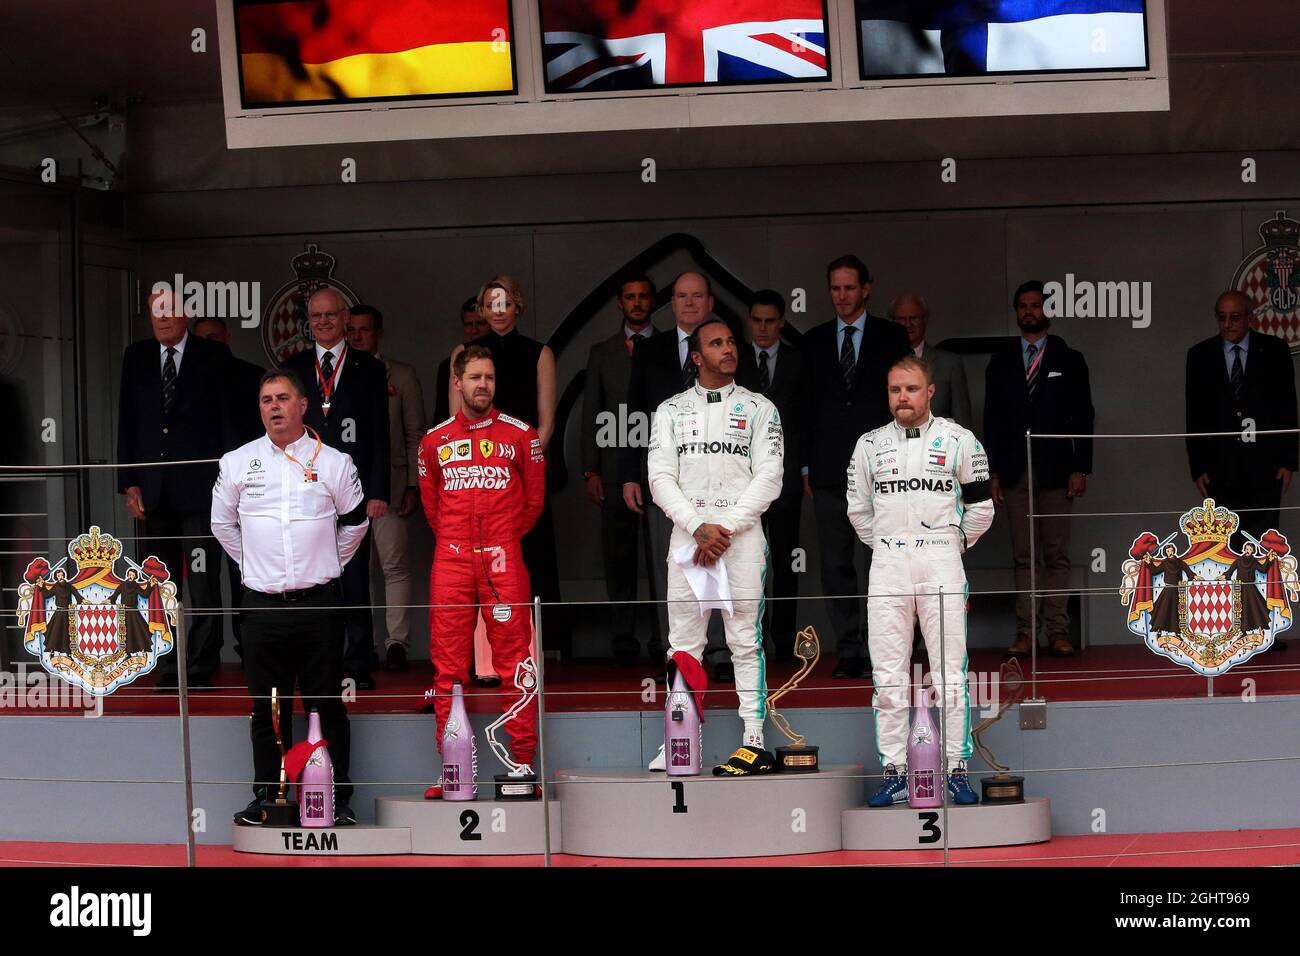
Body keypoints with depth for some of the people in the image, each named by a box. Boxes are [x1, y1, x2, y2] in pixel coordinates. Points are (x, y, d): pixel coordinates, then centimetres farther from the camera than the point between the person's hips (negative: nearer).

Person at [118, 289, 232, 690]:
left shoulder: (214, 356, 2)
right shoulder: (136, 357, 11)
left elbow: (228, 419, 1)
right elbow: (127, 423, 10)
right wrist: (130, 483, 3)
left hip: (200, 488, -3)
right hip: (154, 490, 3)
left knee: (204, 584, -4)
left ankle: (202, 668, 0)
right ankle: (169, 669, 10)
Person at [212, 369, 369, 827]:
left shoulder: (334, 463, 2)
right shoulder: (237, 463, 5)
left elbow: (355, 523, 14)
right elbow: (222, 522, 17)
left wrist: (329, 565, 11)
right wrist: (253, 564, 13)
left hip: (318, 603, -1)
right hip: (262, 604, 1)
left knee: (328, 705, 1)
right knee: (267, 708, 5)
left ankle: (338, 799, 6)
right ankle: (267, 797, 13)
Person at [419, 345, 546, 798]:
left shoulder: (521, 435, 5)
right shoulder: (435, 441, 10)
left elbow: (534, 499, 14)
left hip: (503, 561, -2)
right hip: (450, 562, 2)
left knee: (514, 661, -4)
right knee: (448, 666, 0)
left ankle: (523, 763, -1)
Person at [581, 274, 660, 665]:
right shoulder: (602, 352, 12)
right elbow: (591, 414, 10)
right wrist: (591, 470, 2)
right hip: (615, 469, 2)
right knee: (619, 558, 2)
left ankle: (663, 639, -1)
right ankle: (623, 641, 6)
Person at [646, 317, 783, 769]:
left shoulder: (759, 409, 7)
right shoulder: (671, 410, 11)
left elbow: (768, 478, -2)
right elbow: (661, 479, 2)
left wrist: (726, 528, -12)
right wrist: (699, 527, -11)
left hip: (742, 533, -2)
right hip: (687, 533, 2)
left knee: (746, 641, -3)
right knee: (683, 642, 1)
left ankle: (754, 739, -1)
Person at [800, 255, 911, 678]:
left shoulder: (891, 337, 6)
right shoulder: (814, 341, 13)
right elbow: (808, 406, 13)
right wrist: (807, 465, 6)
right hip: (830, 469, 3)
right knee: (835, 566, 2)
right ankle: (848, 652, 6)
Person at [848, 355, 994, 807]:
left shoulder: (958, 441, 3)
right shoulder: (870, 445, 10)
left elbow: (980, 507, 8)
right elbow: (858, 508, 20)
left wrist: (955, 544, 8)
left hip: (941, 562, -2)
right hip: (887, 565, 2)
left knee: (951, 673, -3)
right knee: (888, 676, 0)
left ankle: (957, 770, 2)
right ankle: (894, 773, 4)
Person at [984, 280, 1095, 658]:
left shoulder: (1068, 360, 8)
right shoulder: (1001, 362, 12)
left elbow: (1082, 417, 5)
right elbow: (992, 420, 10)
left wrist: (1080, 468, -5)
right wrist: (994, 472, 2)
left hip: (1056, 471, -1)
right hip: (1015, 471, 1)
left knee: (1057, 555, -2)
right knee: (1022, 556, 0)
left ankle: (1058, 631, -1)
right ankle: (1025, 632, 0)